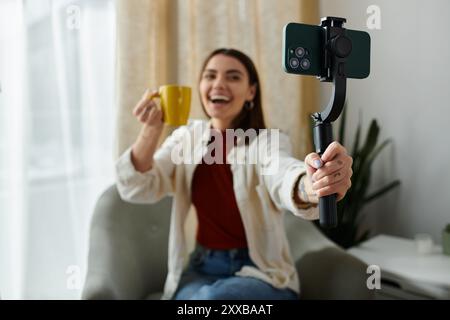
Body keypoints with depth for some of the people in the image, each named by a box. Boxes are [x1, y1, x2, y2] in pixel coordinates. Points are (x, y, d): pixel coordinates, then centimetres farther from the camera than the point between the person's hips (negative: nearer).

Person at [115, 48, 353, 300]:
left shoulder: (269, 141, -11)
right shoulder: (187, 136, 2)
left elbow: (282, 176, -35)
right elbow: (137, 191, -8)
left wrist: (311, 187, -60)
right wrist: (151, 130, -25)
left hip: (263, 273, -2)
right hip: (201, 268, 3)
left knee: (213, 297, -31)